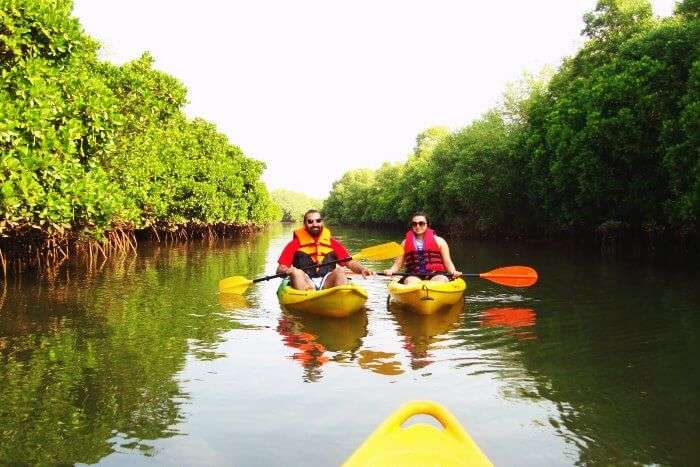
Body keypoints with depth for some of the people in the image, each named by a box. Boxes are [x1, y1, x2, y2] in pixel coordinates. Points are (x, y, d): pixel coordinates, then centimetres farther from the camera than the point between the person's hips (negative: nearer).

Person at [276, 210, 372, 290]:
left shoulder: (333, 243, 15)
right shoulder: (295, 244, 9)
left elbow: (350, 262, 7)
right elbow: (279, 269, 3)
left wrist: (362, 269, -14)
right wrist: (287, 270, -20)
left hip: (327, 283, 1)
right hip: (305, 283, -1)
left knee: (339, 271, -23)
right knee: (297, 272, -28)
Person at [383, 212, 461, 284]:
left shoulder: (439, 241, 15)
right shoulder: (405, 243, 18)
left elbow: (448, 263, 12)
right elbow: (397, 264, 17)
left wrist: (453, 272, -9)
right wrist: (390, 271, -5)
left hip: (436, 275, 0)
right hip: (414, 276, 0)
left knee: (441, 280, -34)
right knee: (411, 281, -34)